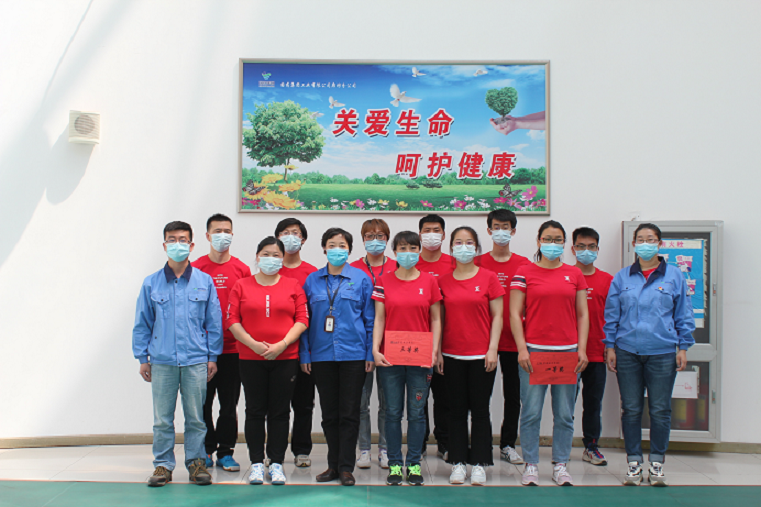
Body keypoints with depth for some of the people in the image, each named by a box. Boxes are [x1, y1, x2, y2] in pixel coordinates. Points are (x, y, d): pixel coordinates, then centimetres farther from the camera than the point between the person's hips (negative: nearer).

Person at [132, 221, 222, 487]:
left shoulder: (205, 281, 5)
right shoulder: (151, 283, 5)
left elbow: (213, 322, 7)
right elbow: (142, 323, 9)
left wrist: (213, 357, 4)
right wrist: (142, 358, 5)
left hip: (196, 361, 0)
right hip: (162, 362, 0)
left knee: (195, 417, 6)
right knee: (162, 418, 5)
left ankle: (196, 462, 19)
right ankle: (163, 464, 17)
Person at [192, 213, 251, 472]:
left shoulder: (241, 269, 5)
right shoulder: (195, 268, 1)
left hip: (233, 348, 1)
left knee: (229, 404, 6)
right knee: (203, 402, 7)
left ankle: (225, 452, 16)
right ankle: (205, 451, 20)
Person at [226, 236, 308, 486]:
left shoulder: (293, 286, 6)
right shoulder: (242, 286, 6)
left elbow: (302, 319, 0)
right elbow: (232, 320, 0)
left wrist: (282, 344, -12)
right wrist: (253, 344, -13)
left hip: (285, 358, 0)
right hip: (250, 358, 0)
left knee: (280, 411, 4)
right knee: (255, 411, 5)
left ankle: (277, 463, 13)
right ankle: (257, 463, 15)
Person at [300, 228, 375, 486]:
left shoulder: (361, 279, 1)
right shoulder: (312, 280, 6)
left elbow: (370, 319, 3)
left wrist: (370, 353, -2)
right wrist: (304, 354, 3)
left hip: (353, 355, -2)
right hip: (321, 356, 2)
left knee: (349, 414, 1)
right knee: (329, 414, 10)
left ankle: (346, 467, 9)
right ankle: (333, 465, 20)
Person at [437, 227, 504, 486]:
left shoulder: (489, 277, 0)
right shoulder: (443, 281, 6)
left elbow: (497, 316, 0)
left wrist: (492, 349, -8)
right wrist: (437, 350, 3)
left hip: (481, 355, -2)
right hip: (452, 355, 2)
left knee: (480, 410, 4)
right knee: (457, 411, 8)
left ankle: (479, 464, 13)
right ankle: (458, 463, 16)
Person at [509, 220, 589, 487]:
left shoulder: (574, 274, 10)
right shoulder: (524, 273, 2)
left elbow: (582, 314, 11)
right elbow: (515, 313, 0)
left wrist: (582, 349, 2)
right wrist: (522, 349, -8)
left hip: (567, 351, 3)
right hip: (534, 350, -2)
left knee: (565, 414, 7)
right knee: (531, 412, -1)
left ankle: (560, 465, 18)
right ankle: (531, 465, 12)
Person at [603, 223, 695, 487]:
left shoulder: (674, 276, 4)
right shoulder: (621, 278, 6)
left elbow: (683, 315, 7)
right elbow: (611, 315, 9)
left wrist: (683, 347, 2)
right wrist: (610, 346, 4)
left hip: (662, 353, -1)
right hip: (627, 353, 1)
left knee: (660, 410, 3)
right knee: (631, 409, 5)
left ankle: (657, 463, 17)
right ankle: (634, 462, 16)